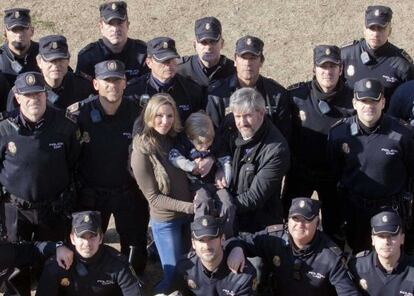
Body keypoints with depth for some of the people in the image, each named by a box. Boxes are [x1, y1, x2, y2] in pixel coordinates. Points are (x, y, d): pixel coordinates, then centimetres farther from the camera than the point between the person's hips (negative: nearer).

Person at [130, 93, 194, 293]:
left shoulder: (177, 139, -4)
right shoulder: (142, 152, -19)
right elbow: (153, 197, -17)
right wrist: (189, 207, -23)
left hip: (188, 215, 5)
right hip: (165, 221, -5)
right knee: (174, 274, 6)